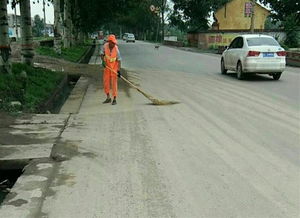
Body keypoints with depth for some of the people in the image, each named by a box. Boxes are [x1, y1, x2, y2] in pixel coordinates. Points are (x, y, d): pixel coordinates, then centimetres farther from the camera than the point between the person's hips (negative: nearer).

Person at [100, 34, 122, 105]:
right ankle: (108, 98, 22)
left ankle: (114, 99, 2)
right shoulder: (105, 46, -13)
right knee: (106, 82, 7)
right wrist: (103, 61, -15)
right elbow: (102, 54, 2)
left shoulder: (116, 49, -22)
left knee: (114, 82, -6)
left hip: (114, 67, -4)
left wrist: (119, 70, -26)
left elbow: (119, 60, -19)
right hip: (107, 66, 4)